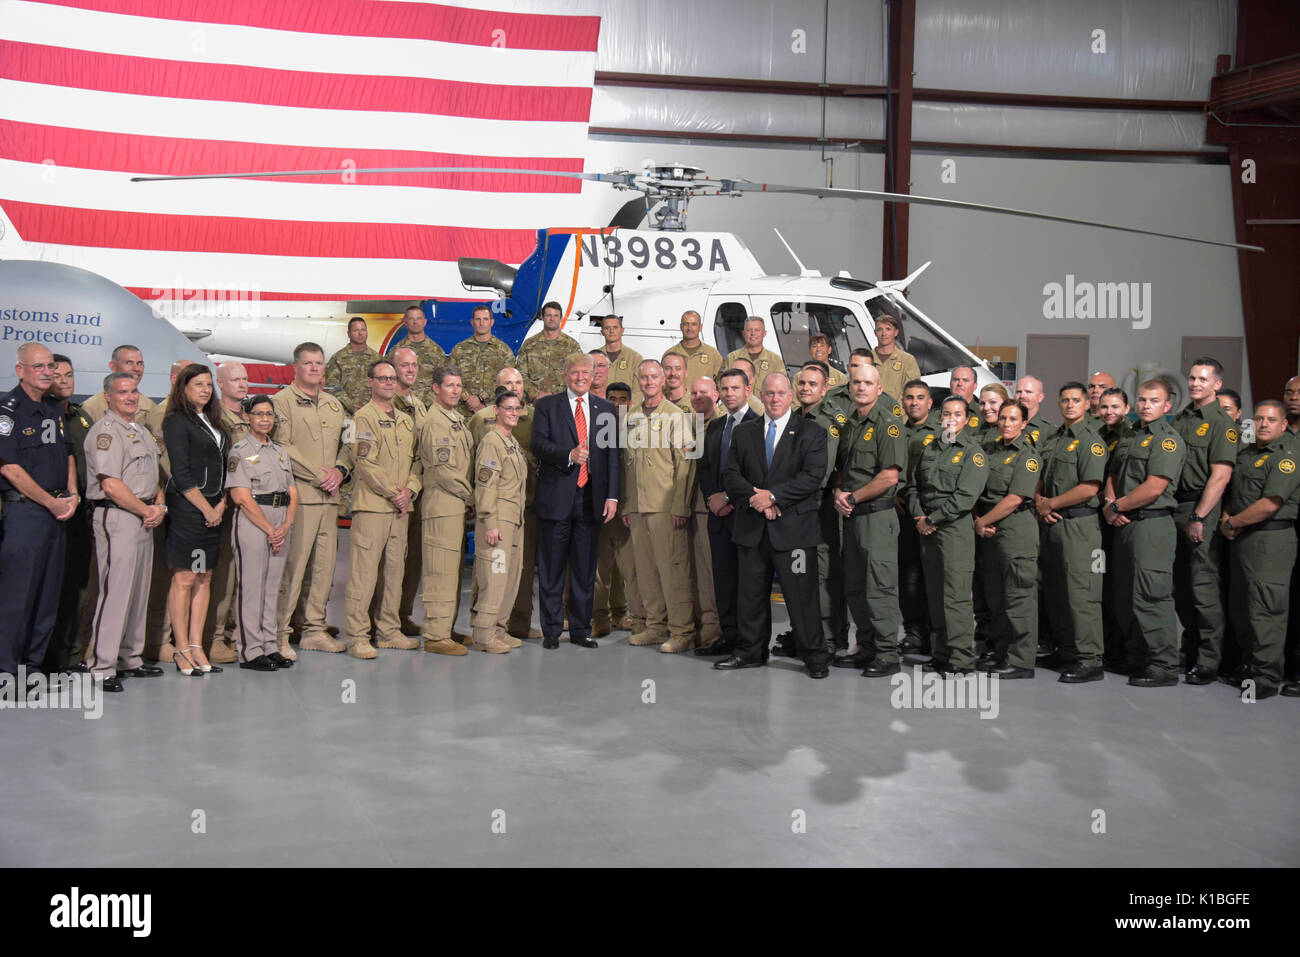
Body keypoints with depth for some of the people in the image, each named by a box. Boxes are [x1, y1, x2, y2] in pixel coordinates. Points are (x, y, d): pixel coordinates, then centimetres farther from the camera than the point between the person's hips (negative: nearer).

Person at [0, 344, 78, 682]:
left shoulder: (54, 408, 15)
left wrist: (72, 497, 4)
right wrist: (52, 502, -12)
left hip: (57, 513, 7)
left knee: (48, 594, 11)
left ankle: (33, 665, 20)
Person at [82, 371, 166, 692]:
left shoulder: (141, 432, 20)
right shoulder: (105, 431, -9)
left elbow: (154, 477, 23)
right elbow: (111, 485, -17)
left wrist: (159, 506, 4)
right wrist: (148, 511, -11)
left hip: (145, 519, 9)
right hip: (117, 517, -9)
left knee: (140, 591, 12)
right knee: (116, 590, -10)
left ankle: (130, 659, 21)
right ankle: (101, 668, -5)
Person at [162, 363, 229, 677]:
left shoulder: (212, 422, 18)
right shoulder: (176, 421, -5)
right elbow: (181, 475, -11)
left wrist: (222, 503, 4)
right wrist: (207, 508, -10)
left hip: (212, 509, 7)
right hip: (187, 507, -7)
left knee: (205, 579, 7)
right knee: (184, 579, -3)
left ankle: (196, 646, 13)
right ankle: (182, 650, 4)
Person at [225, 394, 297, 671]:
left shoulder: (281, 450, 16)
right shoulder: (240, 450, -4)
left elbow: (293, 493, 12)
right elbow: (242, 498, -11)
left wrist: (286, 525, -4)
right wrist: (270, 530, -12)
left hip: (280, 525, 6)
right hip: (251, 523, -6)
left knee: (273, 586, 9)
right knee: (250, 586, -3)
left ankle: (270, 647, 16)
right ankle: (251, 651, 2)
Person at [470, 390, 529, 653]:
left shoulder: (513, 442, 18)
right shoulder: (491, 441, -10)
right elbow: (485, 485, -15)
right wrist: (490, 523, -20)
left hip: (515, 520, 9)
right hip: (497, 520, -9)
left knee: (510, 577, 11)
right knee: (493, 577, -9)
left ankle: (500, 630, 19)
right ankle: (484, 635, -3)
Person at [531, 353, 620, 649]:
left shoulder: (607, 409, 12)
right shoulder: (547, 405, 5)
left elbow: (613, 455, 8)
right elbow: (538, 444, -6)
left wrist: (612, 495, 0)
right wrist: (569, 455, -22)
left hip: (592, 498, 2)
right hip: (556, 497, -2)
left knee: (585, 569, 7)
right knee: (551, 568, 4)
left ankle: (581, 630, 17)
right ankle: (551, 630, 14)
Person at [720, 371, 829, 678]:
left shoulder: (811, 432, 2)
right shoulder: (743, 432, 12)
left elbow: (813, 477, -10)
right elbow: (730, 475, 5)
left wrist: (773, 495, -15)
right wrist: (755, 498, -11)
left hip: (794, 526, -3)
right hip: (752, 527, 4)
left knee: (802, 593, -1)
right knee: (751, 593, 10)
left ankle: (814, 656, 10)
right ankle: (750, 652, 23)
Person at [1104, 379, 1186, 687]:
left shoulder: (1168, 439, -8)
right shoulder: (1130, 437, 19)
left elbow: (1153, 488, -17)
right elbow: (1113, 477, 21)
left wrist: (1116, 507, -9)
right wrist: (1110, 505, 2)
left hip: (1152, 525, -9)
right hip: (1124, 525, 9)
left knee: (1151, 597, -9)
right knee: (1126, 598, 13)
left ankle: (1164, 667, -2)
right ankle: (1137, 660, 23)